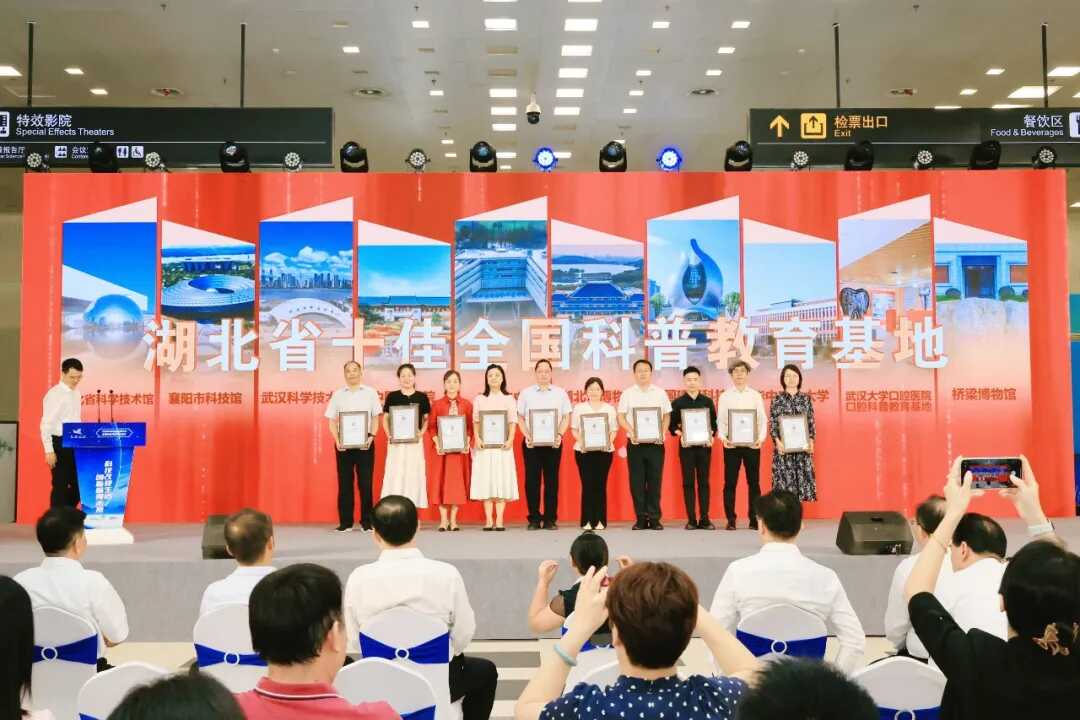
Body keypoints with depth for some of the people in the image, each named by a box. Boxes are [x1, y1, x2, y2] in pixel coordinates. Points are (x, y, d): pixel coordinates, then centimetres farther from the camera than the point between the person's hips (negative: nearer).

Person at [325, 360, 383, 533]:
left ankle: (367, 522, 7)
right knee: (344, 482, 4)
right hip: (344, 443, 1)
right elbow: (332, 420, 6)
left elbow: (375, 418, 5)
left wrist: (371, 436, -10)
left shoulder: (370, 392, 5)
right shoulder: (338, 394, 7)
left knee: (365, 482, 0)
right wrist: (337, 440, -9)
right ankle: (345, 522, 10)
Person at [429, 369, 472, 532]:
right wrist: (437, 442, -11)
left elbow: (470, 427, 3)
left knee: (458, 481, 3)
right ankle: (443, 520, 7)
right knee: (441, 481, 0)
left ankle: (453, 519, 12)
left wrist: (467, 441, -11)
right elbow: (432, 427, 2)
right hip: (442, 448, 0)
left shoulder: (467, 404, 4)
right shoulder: (437, 404, 3)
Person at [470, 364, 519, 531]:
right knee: (485, 480, -1)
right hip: (484, 445, 1)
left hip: (502, 445, -1)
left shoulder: (509, 398, 7)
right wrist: (477, 438, -9)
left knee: (502, 479, -2)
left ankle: (499, 520, 1)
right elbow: (475, 422, 6)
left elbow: (513, 422, 2)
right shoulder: (479, 399, 9)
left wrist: (510, 440, -11)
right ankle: (488, 520, 3)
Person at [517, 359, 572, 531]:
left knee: (552, 479, 1)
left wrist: (560, 435, -9)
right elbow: (520, 418, 6)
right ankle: (534, 519, 7)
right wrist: (527, 435, -9)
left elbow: (566, 417, 7)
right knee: (532, 479, 0)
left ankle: (550, 519, 7)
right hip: (531, 442, 0)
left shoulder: (560, 393, 7)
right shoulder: (526, 393, 7)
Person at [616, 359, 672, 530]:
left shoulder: (660, 393, 9)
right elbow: (621, 417, 3)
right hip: (635, 443, 0)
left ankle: (654, 518, 6)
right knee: (637, 482, 1)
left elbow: (667, 415, 9)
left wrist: (663, 432, -7)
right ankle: (641, 518, 7)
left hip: (656, 443, 0)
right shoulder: (627, 393, 6)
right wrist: (631, 432, -12)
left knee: (655, 481, 0)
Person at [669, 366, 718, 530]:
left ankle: (704, 518, 7)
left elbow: (714, 423, 8)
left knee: (704, 482, 3)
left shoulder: (707, 401, 8)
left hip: (704, 445, 1)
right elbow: (672, 425, 2)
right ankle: (691, 519, 4)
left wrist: (711, 436, -9)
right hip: (686, 446, -1)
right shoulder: (677, 402, 4)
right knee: (688, 482, 0)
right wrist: (680, 435, -15)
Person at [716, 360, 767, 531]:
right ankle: (731, 520, 5)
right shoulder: (724, 396, 7)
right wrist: (723, 438, -14)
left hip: (752, 443, 1)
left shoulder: (756, 395, 8)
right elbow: (720, 420, 2)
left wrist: (761, 438, -11)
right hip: (731, 443, 0)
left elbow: (763, 419, 4)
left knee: (753, 482, 3)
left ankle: (754, 519, 9)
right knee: (730, 482, 0)